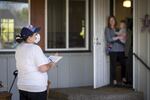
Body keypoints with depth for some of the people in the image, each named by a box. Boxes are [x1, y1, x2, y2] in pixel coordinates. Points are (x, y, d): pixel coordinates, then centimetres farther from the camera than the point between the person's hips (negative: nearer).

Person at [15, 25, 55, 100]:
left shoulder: (18, 48, 6)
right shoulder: (35, 48, -17)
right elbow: (43, 69, -20)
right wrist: (50, 65, 0)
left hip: (22, 86, 7)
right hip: (37, 88, -7)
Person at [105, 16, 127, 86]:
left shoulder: (117, 29, 18)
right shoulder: (107, 29, 4)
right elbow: (109, 39, -9)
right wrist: (118, 37, -12)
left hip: (121, 49, 4)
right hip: (113, 50, -4)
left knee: (123, 64, 0)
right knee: (113, 65, -5)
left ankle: (123, 78, 16)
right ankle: (114, 80, 4)